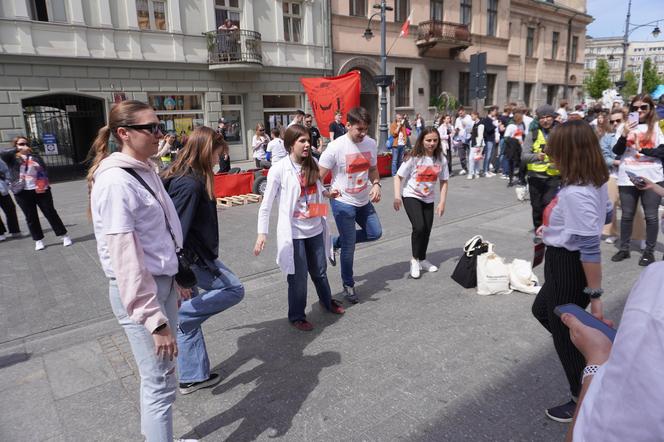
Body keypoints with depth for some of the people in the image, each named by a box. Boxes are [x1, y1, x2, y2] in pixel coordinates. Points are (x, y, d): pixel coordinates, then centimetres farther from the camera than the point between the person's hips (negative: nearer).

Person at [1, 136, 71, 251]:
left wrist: (45, 184, -5)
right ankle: (38, 240, 19)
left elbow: (44, 170, 8)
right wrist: (19, 150, -27)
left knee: (51, 213, 6)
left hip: (40, 190, 1)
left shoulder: (35, 157, 9)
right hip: (23, 193, -1)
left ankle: (64, 235, 12)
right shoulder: (12, 158, 3)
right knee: (31, 217, 7)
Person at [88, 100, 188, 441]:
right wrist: (155, 320, -21)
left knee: (160, 374, 20)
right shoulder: (115, 182, -19)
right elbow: (126, 259, -22)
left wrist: (175, 278, 20)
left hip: (162, 282, 9)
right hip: (138, 292, -9)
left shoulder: (145, 171, 8)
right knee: (160, 382, 3)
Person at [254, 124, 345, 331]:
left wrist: (327, 193, 1)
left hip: (315, 229, 5)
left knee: (320, 270, 20)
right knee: (298, 276, 6)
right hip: (294, 232, -5)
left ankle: (327, 301, 45)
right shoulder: (279, 169, -13)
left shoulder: (311, 165, 4)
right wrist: (262, 232, -17)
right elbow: (266, 203, -12)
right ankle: (297, 315, 27)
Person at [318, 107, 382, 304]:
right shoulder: (336, 147, -19)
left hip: (364, 200, 6)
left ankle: (335, 242, 28)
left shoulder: (371, 143, -2)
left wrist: (376, 184, -7)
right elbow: (319, 176, -17)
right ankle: (348, 285, 24)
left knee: (375, 233, 13)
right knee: (349, 246, 2)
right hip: (343, 203, -6)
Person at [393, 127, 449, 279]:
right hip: (411, 197, -4)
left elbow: (444, 181, 1)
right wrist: (397, 196, -23)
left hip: (428, 199, 4)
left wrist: (442, 202, -5)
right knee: (419, 227, -20)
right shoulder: (414, 158, -17)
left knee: (427, 230, 8)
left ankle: (422, 260, 32)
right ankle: (415, 260, 2)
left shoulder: (441, 159, -7)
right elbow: (398, 177, -12)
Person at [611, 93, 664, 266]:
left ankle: (649, 251, 15)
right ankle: (624, 249, 18)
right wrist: (624, 134, -16)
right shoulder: (625, 126, 6)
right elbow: (617, 151, -1)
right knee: (627, 215, 8)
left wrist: (644, 150, -14)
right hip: (627, 178, 1)